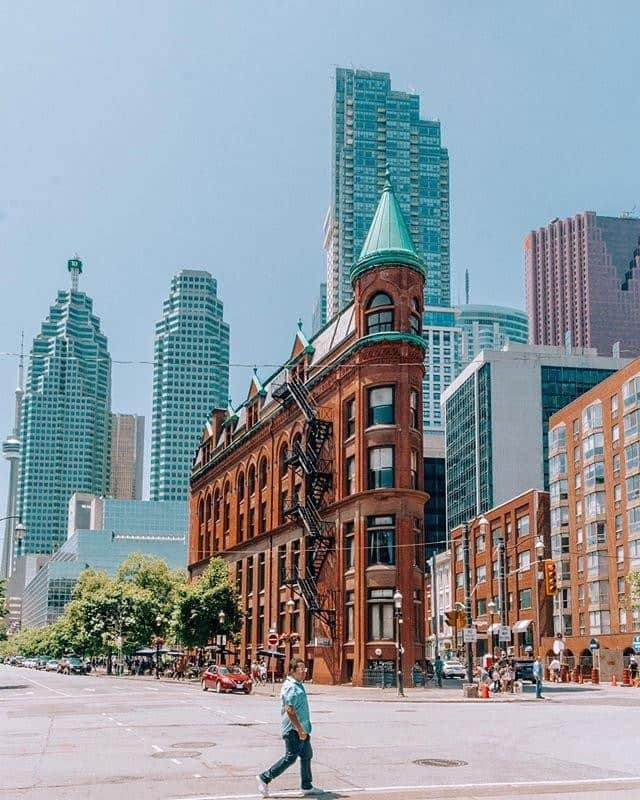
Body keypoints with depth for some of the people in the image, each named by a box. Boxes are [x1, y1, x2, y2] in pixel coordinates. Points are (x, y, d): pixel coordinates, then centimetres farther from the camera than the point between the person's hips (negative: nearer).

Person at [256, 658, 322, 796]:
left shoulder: (298, 685, 15)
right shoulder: (291, 687, -18)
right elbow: (290, 710, -26)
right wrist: (300, 730, -25)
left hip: (301, 729, 10)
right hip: (294, 729, -10)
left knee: (306, 755, 14)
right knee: (290, 757, -6)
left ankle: (307, 786, 22)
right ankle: (265, 778, 1)